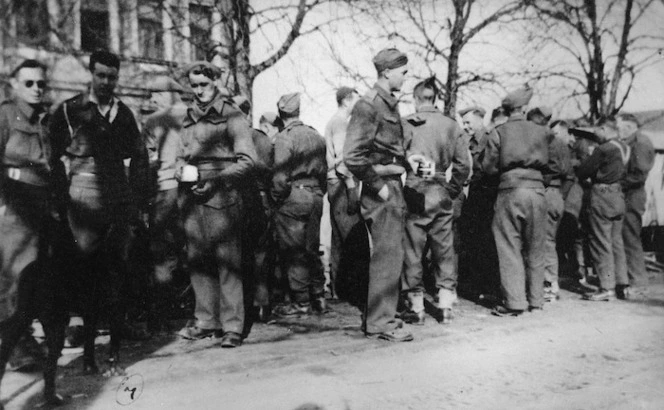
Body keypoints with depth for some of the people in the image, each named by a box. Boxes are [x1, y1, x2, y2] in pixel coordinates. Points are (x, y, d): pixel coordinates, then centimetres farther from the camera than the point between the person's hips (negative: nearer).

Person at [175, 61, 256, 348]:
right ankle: (207, 321, 19)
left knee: (228, 262, -6)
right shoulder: (189, 118, 18)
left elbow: (247, 160, -6)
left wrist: (215, 180, -14)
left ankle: (232, 326, 0)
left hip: (221, 197, -6)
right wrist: (181, 170, 4)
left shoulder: (232, 116, 0)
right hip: (192, 198, 6)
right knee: (197, 261, 8)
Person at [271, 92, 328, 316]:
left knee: (293, 252, 2)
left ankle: (301, 302, 7)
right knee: (311, 249, 16)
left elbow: (280, 176, -17)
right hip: (315, 196, 7)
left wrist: (275, 197, -5)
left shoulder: (283, 138, -11)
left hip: (292, 197, -7)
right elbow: (324, 170, 11)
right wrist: (318, 193, 17)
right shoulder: (316, 136, 9)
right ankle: (319, 297, 21)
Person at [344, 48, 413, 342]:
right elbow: (352, 156, -20)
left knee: (387, 255, 13)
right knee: (388, 255, -7)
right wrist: (378, 186, -17)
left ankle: (375, 317, 24)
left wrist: (407, 161, 12)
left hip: (393, 188, 9)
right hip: (381, 190, -9)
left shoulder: (390, 105, 17)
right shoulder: (368, 105, -12)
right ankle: (380, 322, 3)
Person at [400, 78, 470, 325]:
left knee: (412, 251, 5)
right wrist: (452, 191, 11)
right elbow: (463, 164, 2)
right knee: (444, 250, 12)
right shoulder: (451, 126, 4)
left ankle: (416, 308, 10)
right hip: (441, 194, 3)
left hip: (414, 193, -3)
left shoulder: (406, 124, -5)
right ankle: (445, 306, 17)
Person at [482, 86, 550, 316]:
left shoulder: (500, 132, 1)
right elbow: (546, 162, 9)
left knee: (510, 248, 1)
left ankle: (515, 302, -2)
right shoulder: (542, 132, 8)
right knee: (535, 249, 11)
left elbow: (489, 167, 0)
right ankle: (536, 299, 18)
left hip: (510, 190, -3)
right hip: (536, 189, 3)